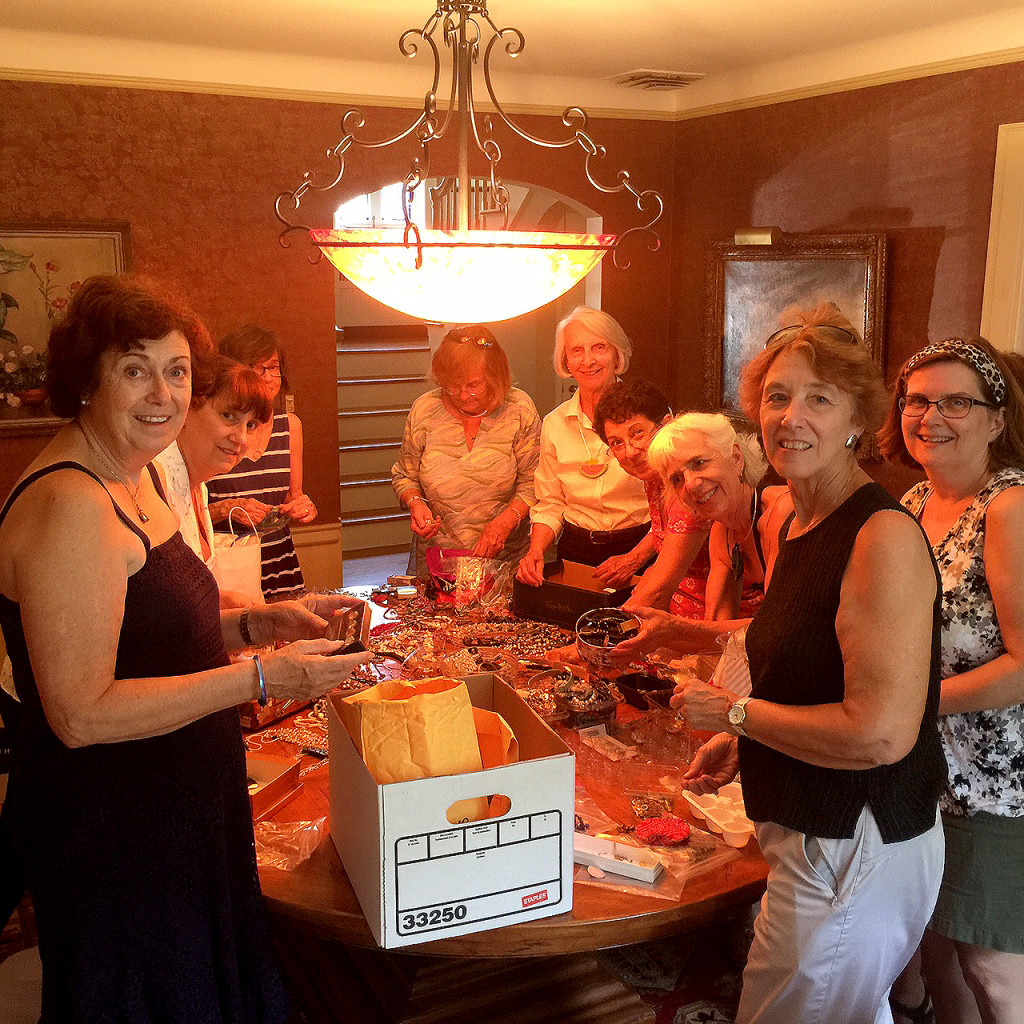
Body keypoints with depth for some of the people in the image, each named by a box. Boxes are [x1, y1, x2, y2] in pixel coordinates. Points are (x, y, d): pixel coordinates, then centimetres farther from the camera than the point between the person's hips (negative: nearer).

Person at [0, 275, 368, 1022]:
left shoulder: (132, 478, 7)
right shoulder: (69, 507, -24)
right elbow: (82, 713, -26)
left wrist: (261, 622, 1)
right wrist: (259, 678, -25)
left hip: (180, 805, 9)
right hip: (109, 827, -9)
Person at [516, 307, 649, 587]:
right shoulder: (554, 424, 5)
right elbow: (550, 505, 12)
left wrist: (634, 559, -14)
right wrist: (535, 552, -6)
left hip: (641, 552, -3)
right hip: (576, 553, 3)